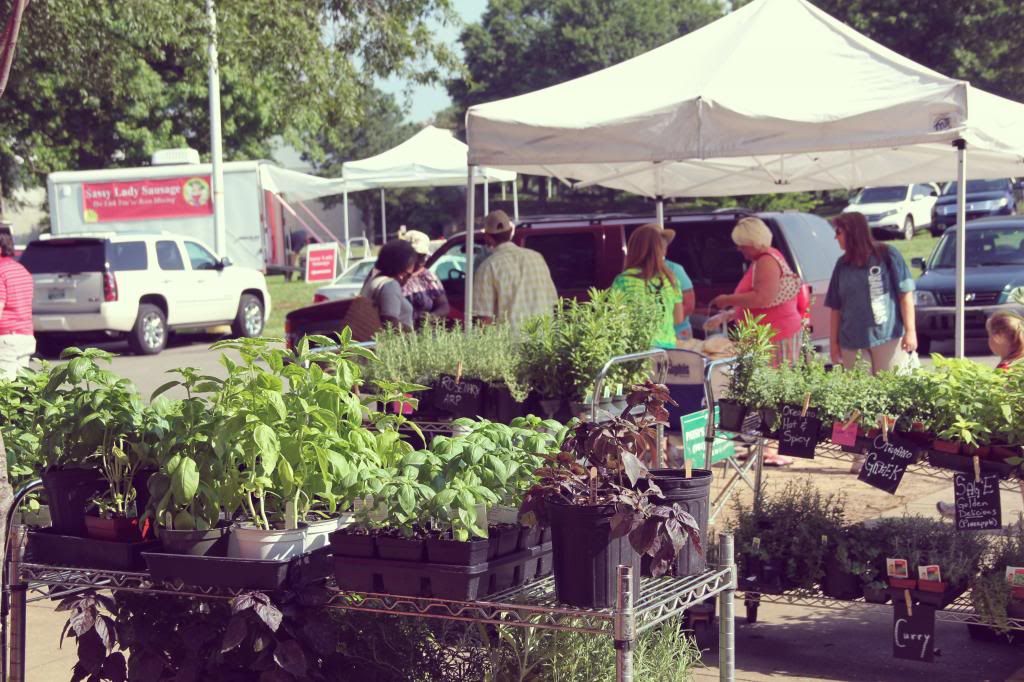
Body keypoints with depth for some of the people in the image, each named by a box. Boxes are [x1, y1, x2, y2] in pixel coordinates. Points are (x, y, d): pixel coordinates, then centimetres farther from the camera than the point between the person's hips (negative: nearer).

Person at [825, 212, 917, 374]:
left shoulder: (887, 256, -1)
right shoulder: (842, 265, 11)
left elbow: (906, 295, -2)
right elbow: (836, 307, 14)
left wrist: (910, 331, -8)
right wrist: (834, 342, 11)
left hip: (888, 338, -4)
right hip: (852, 343, 4)